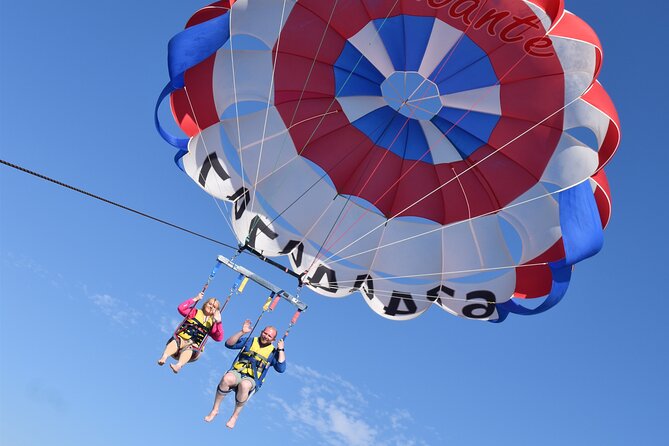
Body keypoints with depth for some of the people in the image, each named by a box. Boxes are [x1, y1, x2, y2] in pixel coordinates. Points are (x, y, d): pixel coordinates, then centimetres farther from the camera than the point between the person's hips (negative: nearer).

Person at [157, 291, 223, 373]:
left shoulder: (212, 324, 19)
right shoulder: (195, 313, 18)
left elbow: (219, 338, 4)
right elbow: (181, 308, 1)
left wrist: (218, 322, -7)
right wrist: (195, 299, 1)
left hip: (194, 347, -1)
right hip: (180, 339, 1)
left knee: (189, 349, -36)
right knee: (175, 342, -34)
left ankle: (178, 365, -63)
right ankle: (164, 357, -58)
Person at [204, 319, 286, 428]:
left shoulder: (273, 352, 11)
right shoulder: (249, 341, 13)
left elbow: (281, 369, -3)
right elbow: (229, 344, 4)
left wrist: (281, 350, -9)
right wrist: (242, 332, -8)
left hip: (252, 380, -1)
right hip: (237, 373, 1)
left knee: (244, 385, -38)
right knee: (227, 378, -35)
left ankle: (235, 415, -16)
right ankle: (215, 410, -15)